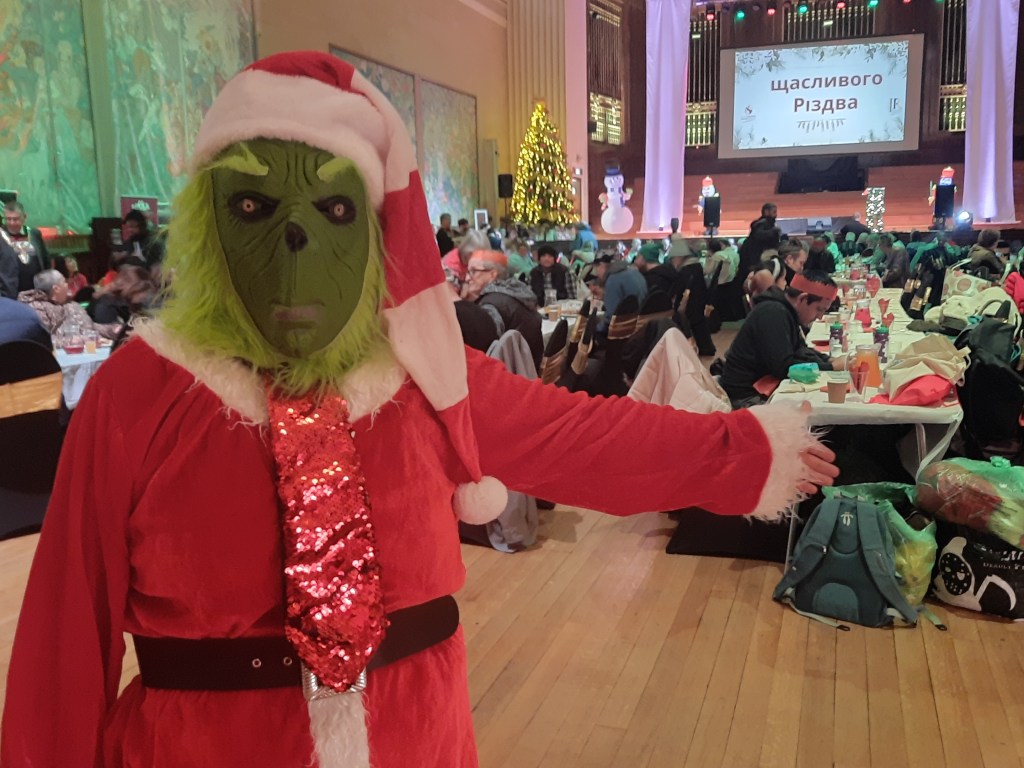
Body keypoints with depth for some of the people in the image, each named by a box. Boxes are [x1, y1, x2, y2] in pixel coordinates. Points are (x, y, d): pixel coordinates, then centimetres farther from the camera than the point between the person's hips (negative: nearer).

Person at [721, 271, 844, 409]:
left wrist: (830, 360, 3)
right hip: (747, 398, -10)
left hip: (765, 388, 10)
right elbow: (783, 368, -24)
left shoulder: (786, 311, 9)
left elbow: (800, 351, 20)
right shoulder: (774, 313, -21)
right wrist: (831, 367, -15)